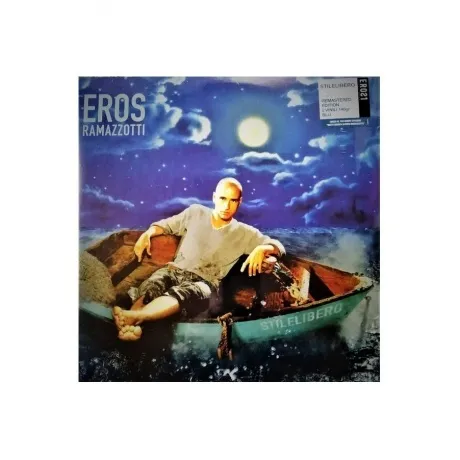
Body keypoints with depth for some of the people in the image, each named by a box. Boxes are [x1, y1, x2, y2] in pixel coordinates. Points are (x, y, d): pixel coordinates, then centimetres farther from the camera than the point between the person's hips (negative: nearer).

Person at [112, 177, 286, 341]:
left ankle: (133, 316, -59)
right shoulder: (195, 212, 14)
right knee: (150, 287, -33)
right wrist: (147, 234, 2)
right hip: (174, 270, 3)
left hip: (204, 281, -2)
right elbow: (166, 224, 23)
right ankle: (131, 325, -56)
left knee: (180, 293, -38)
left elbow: (278, 246, 5)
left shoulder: (244, 233, 8)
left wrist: (261, 249, -19)